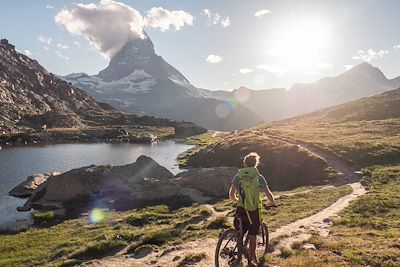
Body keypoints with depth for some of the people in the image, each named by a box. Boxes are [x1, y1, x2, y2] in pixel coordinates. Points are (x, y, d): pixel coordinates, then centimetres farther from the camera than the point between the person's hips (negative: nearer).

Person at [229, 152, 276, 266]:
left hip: (241, 210, 1)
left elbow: (231, 195, -2)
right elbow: (268, 194, -6)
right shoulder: (259, 177, -5)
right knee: (252, 239, 13)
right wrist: (273, 203, 15)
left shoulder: (238, 176, -1)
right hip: (254, 212, -1)